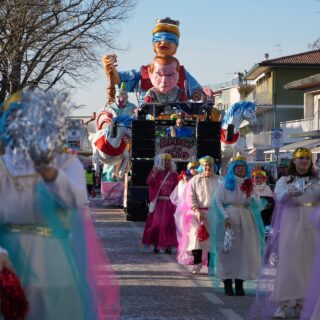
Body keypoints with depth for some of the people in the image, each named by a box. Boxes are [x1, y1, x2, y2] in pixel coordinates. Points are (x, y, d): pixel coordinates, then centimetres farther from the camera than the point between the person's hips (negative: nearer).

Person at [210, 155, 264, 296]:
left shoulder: (249, 185, 12)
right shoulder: (225, 184, 3)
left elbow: (257, 204, 7)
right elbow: (217, 202, -3)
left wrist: (250, 196, -13)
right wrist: (226, 217, -15)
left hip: (245, 222, 3)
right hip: (229, 221, -3)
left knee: (243, 252, 0)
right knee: (227, 252, -3)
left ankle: (239, 284, 6)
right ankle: (227, 284, 1)